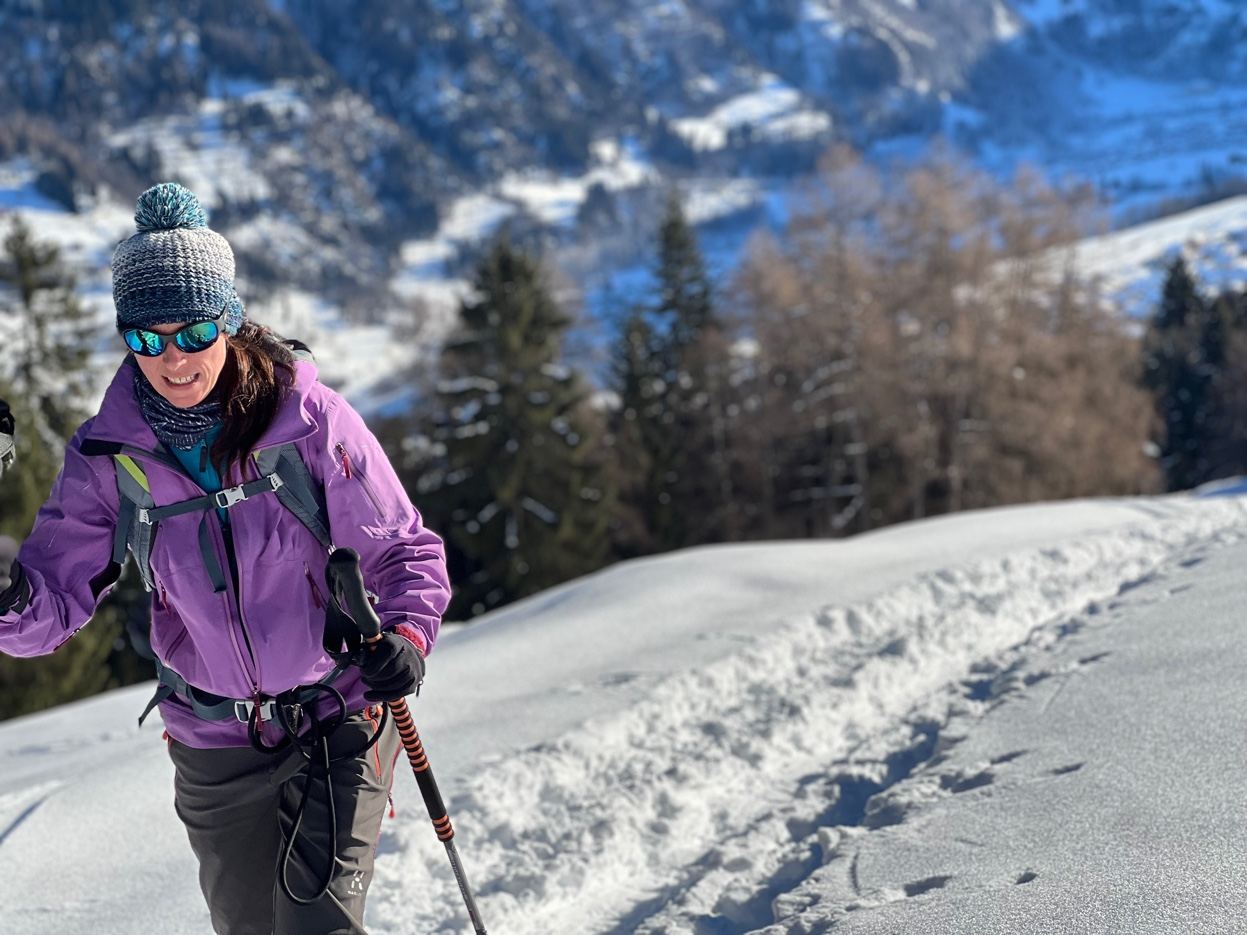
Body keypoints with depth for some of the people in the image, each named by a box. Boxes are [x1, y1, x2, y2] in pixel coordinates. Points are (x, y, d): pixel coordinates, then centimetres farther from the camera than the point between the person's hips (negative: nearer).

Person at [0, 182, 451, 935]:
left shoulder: (311, 420, -16)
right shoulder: (108, 456, -8)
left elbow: (404, 550, -10)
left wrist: (408, 633, -30)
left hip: (338, 719, -3)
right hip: (215, 747, 3)